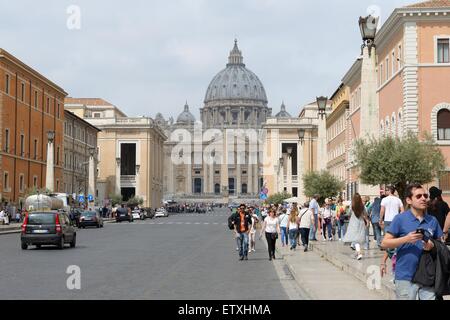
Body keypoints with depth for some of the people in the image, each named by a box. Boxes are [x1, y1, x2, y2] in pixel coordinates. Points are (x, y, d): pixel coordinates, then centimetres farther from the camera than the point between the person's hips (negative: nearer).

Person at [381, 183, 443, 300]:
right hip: (406, 277, -3)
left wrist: (433, 246, -9)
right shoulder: (400, 219, -4)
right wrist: (406, 239, -20)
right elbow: (384, 243, -7)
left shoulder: (432, 220, 6)